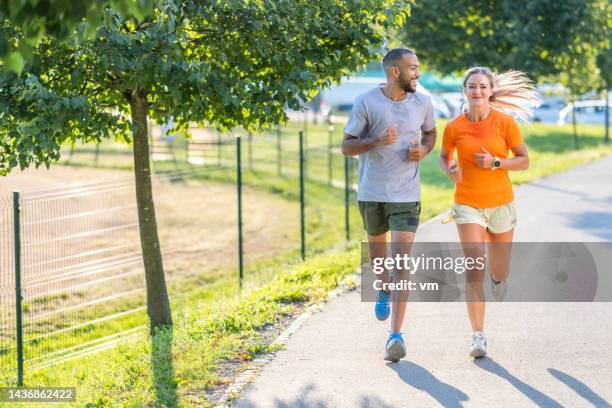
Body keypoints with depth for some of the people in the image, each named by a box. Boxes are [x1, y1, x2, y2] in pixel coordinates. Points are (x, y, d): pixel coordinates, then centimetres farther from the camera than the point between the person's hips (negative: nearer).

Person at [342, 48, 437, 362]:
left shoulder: (422, 102, 1)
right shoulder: (366, 103, -8)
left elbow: (431, 133, 19)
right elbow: (347, 147, -6)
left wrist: (423, 151, -4)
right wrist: (378, 141, -24)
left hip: (406, 195, 0)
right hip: (371, 193, 0)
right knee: (376, 245, 21)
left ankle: (396, 335, -13)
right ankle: (384, 291, 54)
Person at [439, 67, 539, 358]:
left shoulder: (505, 122, -8)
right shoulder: (454, 127, -4)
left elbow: (524, 160, -2)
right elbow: (444, 156, 13)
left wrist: (495, 162, -19)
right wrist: (450, 170, -10)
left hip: (501, 203, 1)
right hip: (468, 205, -1)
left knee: (500, 273, 14)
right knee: (474, 270, -15)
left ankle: (496, 278, 54)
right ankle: (478, 337, -12)